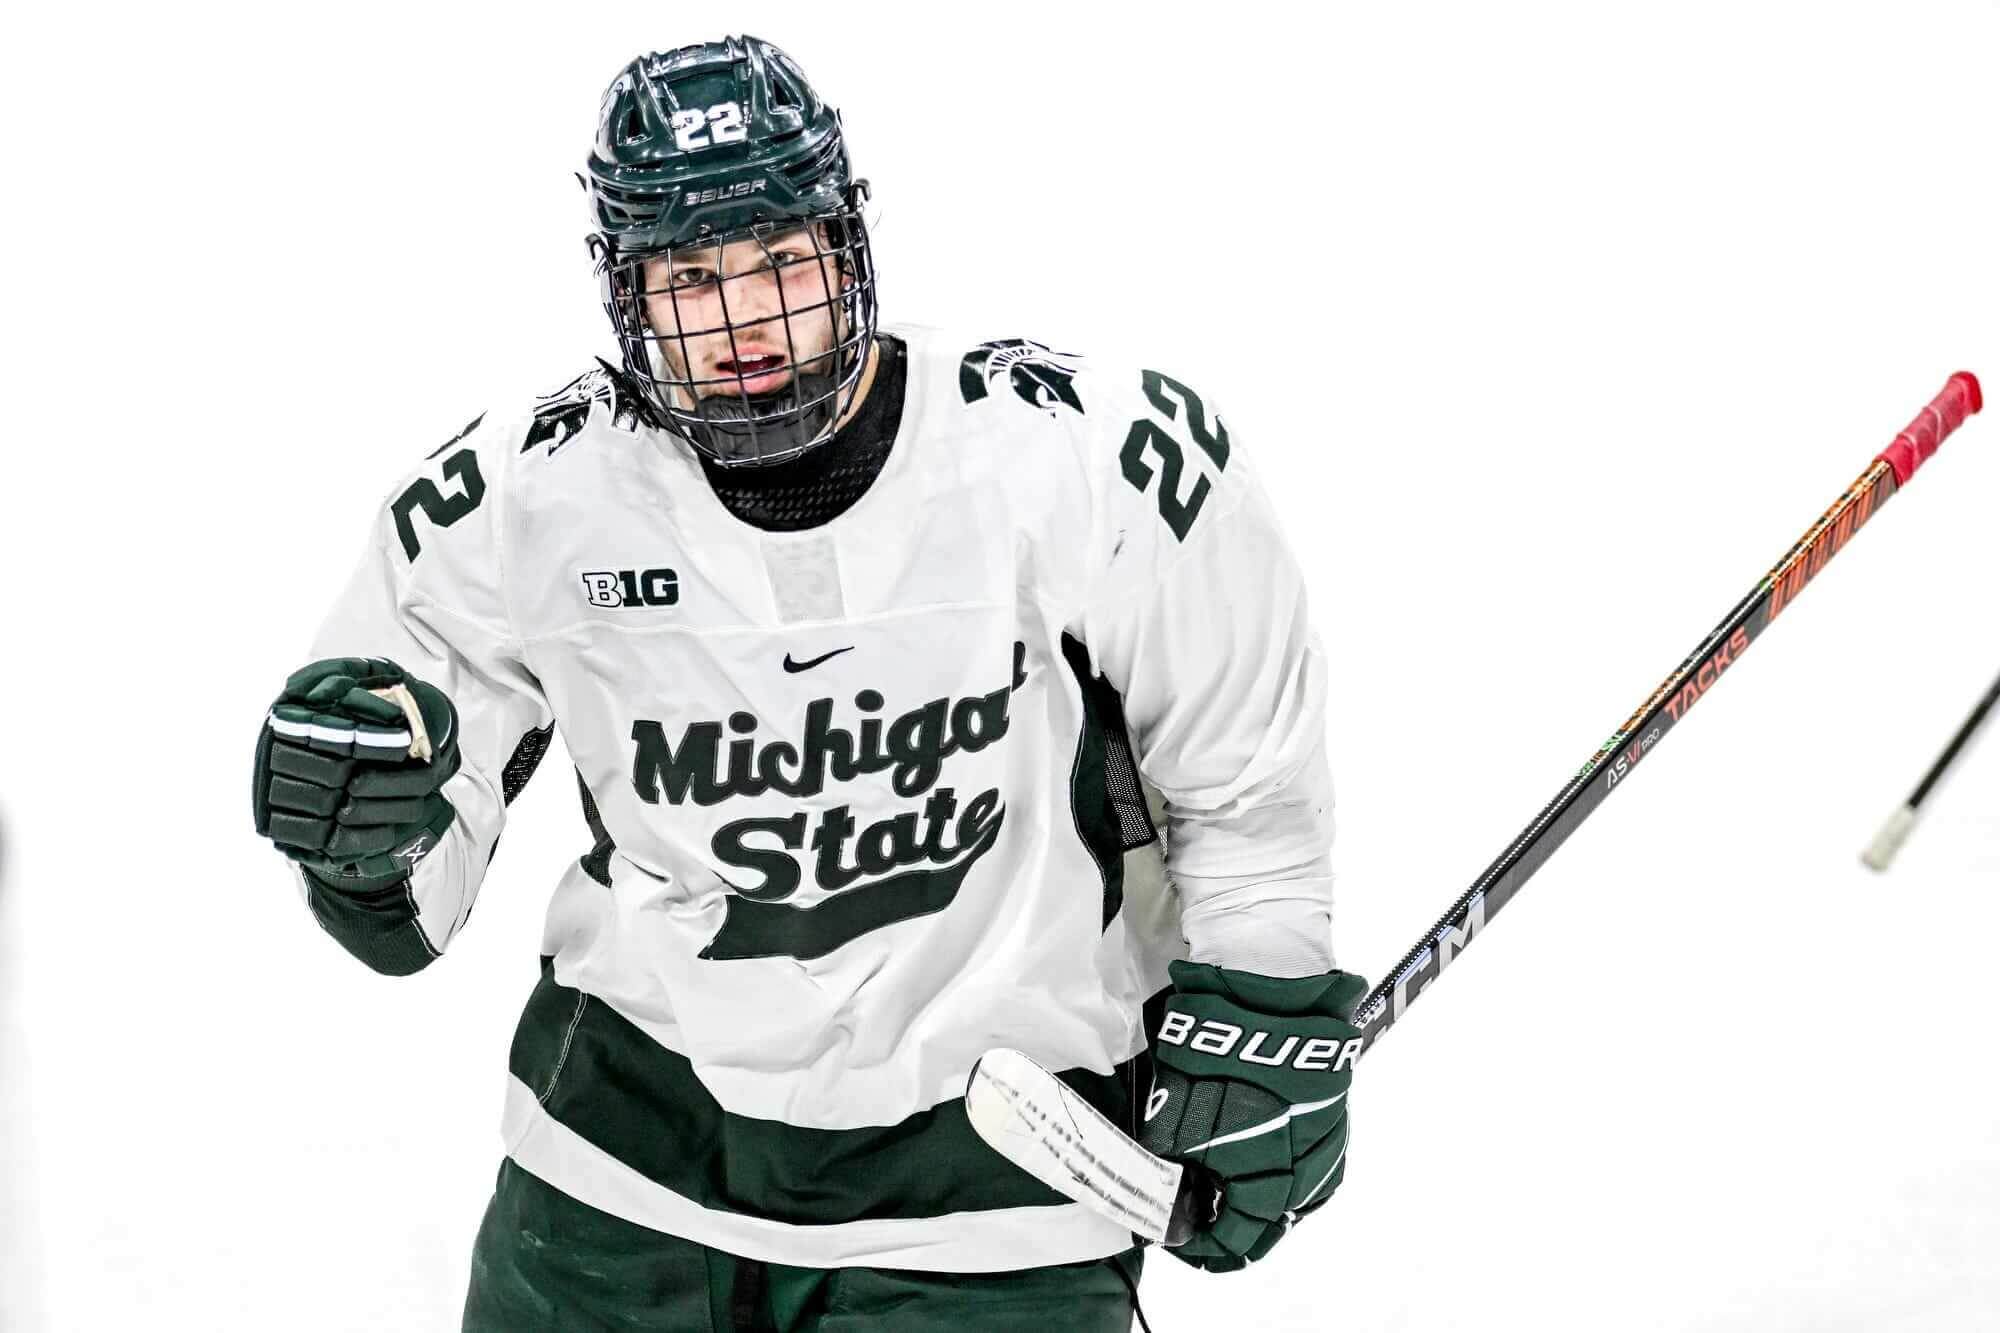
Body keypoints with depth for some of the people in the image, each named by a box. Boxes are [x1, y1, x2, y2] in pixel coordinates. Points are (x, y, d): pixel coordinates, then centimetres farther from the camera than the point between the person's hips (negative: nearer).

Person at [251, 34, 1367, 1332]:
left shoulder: (1090, 460, -17)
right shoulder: (526, 501, -11)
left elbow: (1250, 776, -1)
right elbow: (409, 912, -2)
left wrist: (1259, 1026, 2)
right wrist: (367, 841, -23)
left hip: (987, 1170, -2)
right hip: (631, 1124, 2)